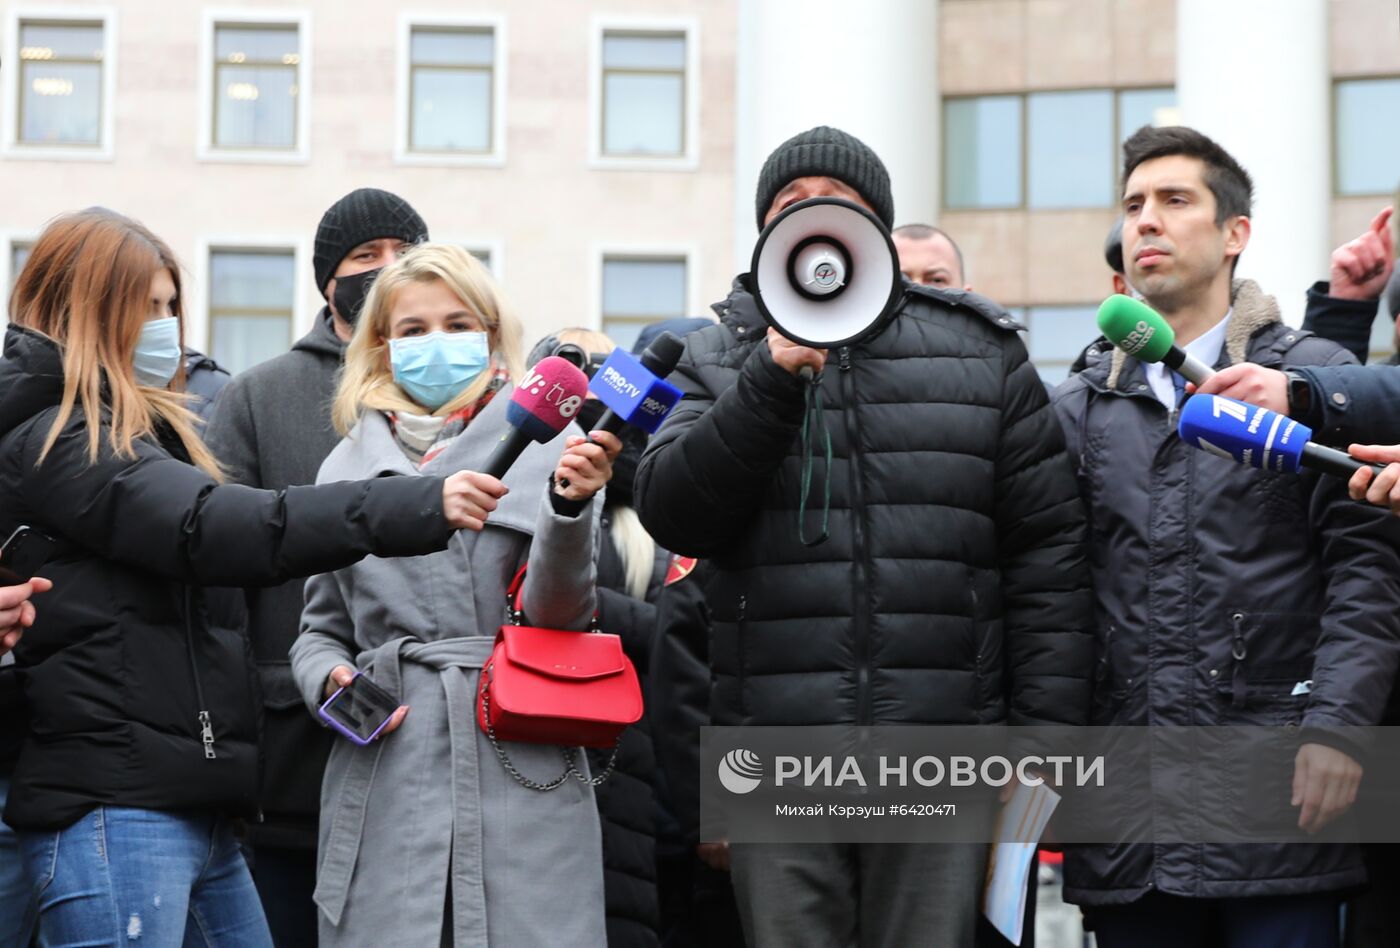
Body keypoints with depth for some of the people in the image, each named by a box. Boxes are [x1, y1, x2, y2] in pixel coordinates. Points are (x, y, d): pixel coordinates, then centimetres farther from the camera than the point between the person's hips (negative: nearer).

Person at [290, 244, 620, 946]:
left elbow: (557, 615, -4)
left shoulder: (549, 447, 4)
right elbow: (320, 628, 20)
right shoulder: (349, 465, 14)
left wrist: (570, 506, -21)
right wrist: (331, 679, -2)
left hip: (522, 777, -2)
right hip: (385, 783, 2)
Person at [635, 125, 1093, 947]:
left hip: (939, 758, 0)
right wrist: (773, 379, -12)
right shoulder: (723, 360, 12)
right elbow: (672, 515, -3)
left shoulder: (982, 353, 11)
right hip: (775, 767, 0)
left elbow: (1048, 552, 7)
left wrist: (1044, 741, 1)